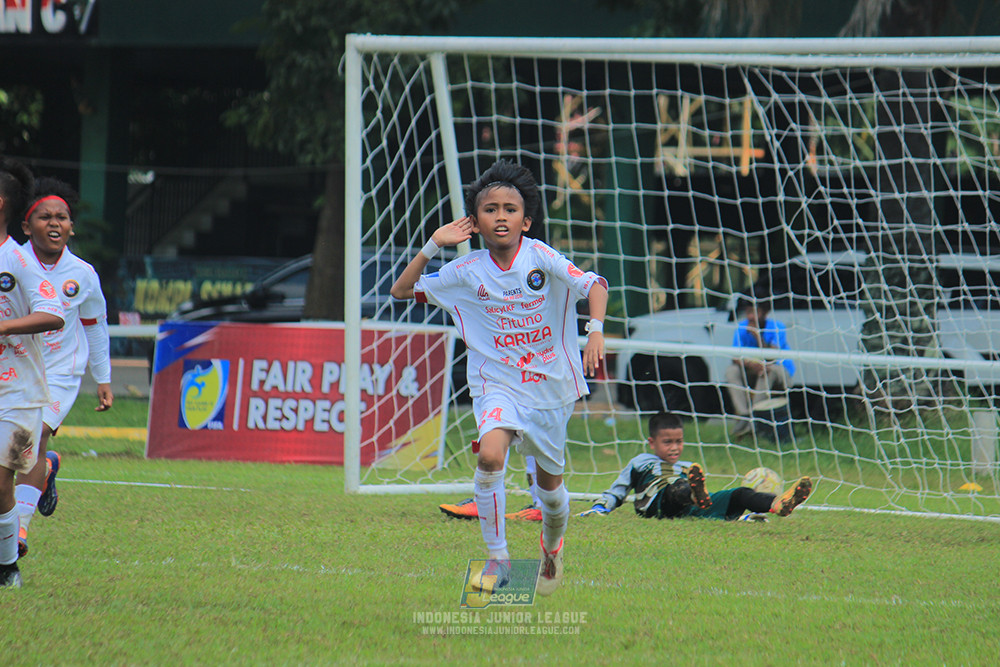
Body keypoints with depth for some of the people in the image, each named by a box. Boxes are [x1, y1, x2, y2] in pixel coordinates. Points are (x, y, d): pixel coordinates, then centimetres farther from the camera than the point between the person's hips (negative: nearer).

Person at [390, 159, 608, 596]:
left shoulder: (541, 258, -10)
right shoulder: (467, 272, -4)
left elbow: (593, 285, -13)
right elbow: (401, 290, 2)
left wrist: (596, 330, -31)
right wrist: (433, 247, -9)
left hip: (550, 384, 0)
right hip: (497, 384, 0)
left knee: (549, 483, 12)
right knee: (490, 456, -28)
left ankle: (552, 543, 47)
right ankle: (497, 559, -16)